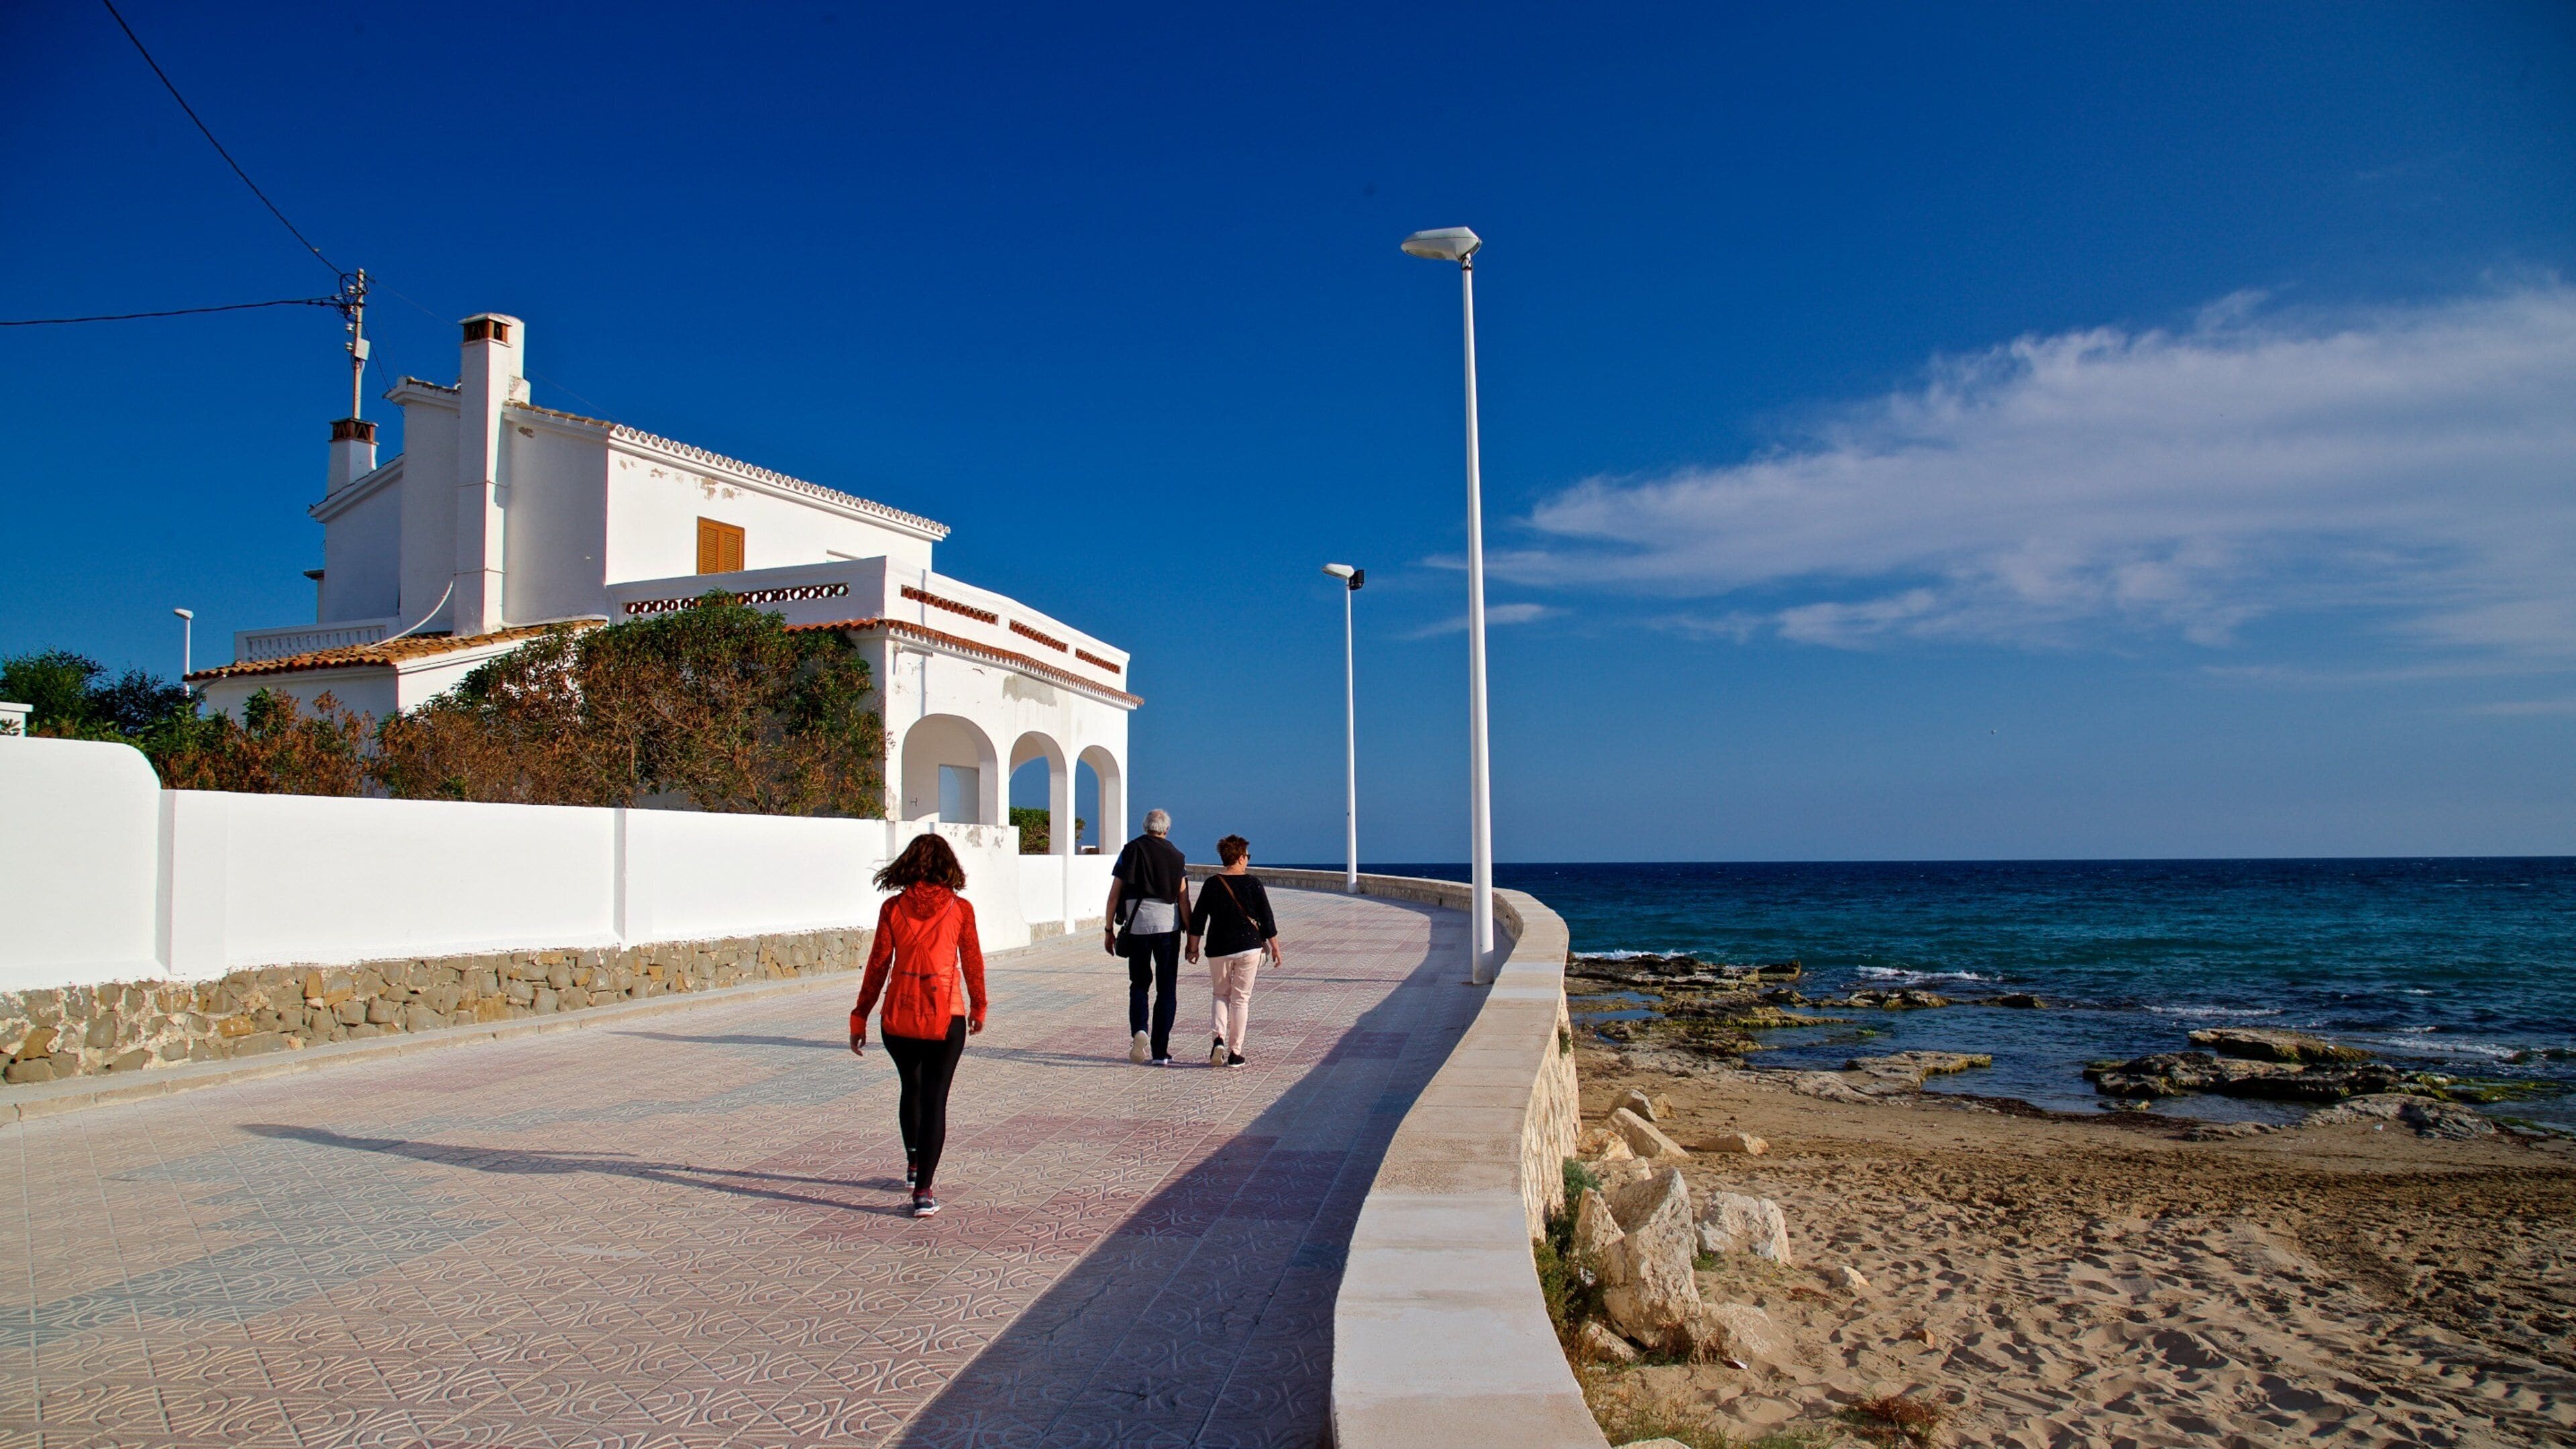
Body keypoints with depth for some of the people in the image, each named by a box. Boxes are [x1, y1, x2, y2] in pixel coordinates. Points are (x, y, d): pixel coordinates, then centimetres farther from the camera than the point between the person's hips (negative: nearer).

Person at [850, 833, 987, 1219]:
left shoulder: (893, 908, -1)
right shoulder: (960, 908, -2)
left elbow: (878, 965, 0)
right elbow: (973, 962, 4)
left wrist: (860, 1016, 8)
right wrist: (978, 1006, 19)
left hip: (899, 1016, 2)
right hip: (946, 1016, -2)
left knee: (911, 1089, 24)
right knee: (935, 1099, 2)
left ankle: (914, 1165, 41)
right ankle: (923, 1191, -3)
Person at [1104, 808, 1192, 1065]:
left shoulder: (1130, 850, 5)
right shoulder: (1176, 855, 4)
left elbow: (1115, 894, 2)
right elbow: (1183, 899, -1)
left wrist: (1109, 929, 9)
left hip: (1137, 926, 1)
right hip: (1168, 926, -1)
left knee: (1139, 983, 16)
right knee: (1167, 989, 7)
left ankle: (1138, 1031, -10)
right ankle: (1160, 1052, 5)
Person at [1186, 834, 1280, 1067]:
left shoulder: (1212, 884, -1)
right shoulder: (1252, 884, -4)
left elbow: (1198, 919, 1)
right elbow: (1266, 918, -1)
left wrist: (1193, 948, 9)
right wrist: (1274, 946, 8)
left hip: (1218, 949, 1)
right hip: (1249, 947, -1)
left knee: (1220, 994, 17)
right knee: (1241, 998, 6)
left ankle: (1219, 1037, -6)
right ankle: (1235, 1052, 5)